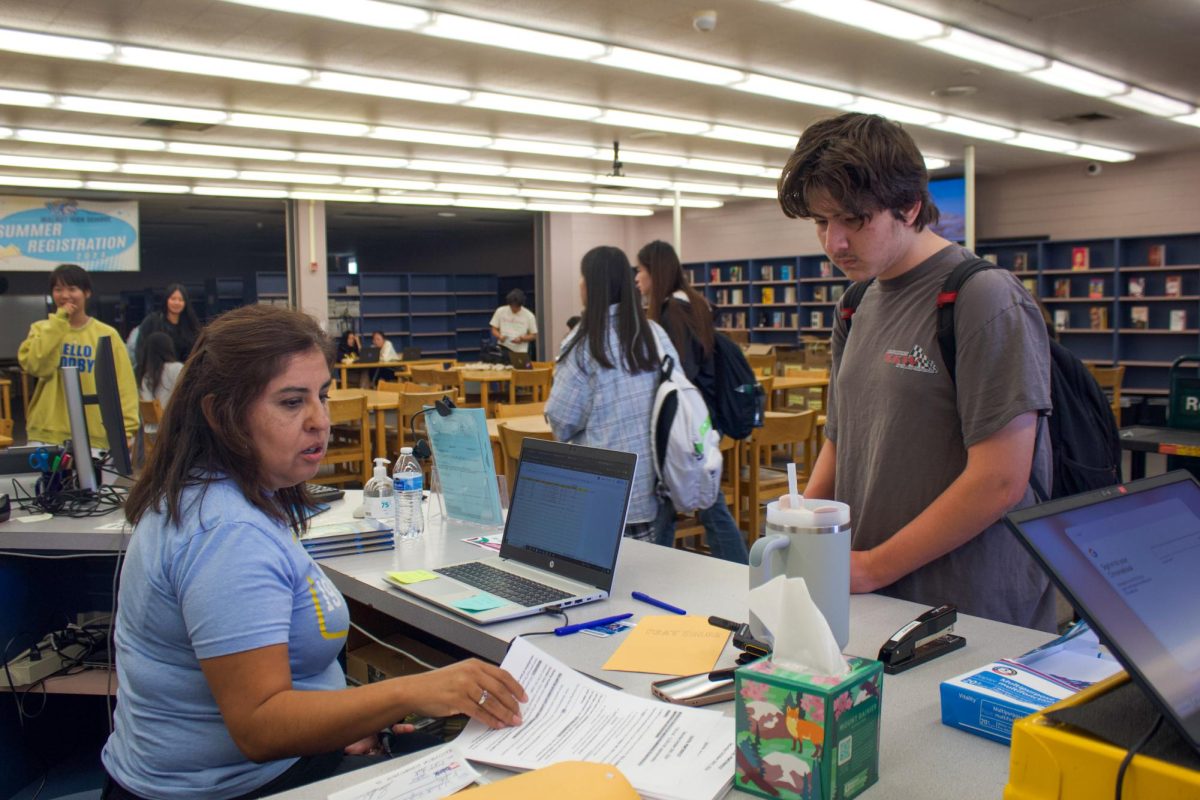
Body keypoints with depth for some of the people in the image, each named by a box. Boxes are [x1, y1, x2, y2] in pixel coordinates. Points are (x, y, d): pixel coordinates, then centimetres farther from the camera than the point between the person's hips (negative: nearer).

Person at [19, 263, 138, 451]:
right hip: (46, 435, 1)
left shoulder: (107, 335, 4)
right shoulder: (42, 329, 8)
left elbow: (123, 386, 1)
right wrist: (58, 322, -9)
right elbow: (36, 366, -12)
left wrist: (125, 430, -8)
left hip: (93, 437, -1)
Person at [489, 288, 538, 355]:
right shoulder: (500, 311, 4)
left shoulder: (529, 315, 0)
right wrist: (499, 336, -12)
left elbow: (533, 336, 5)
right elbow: (494, 329, 10)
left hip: (520, 352, -1)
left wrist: (521, 339, -13)